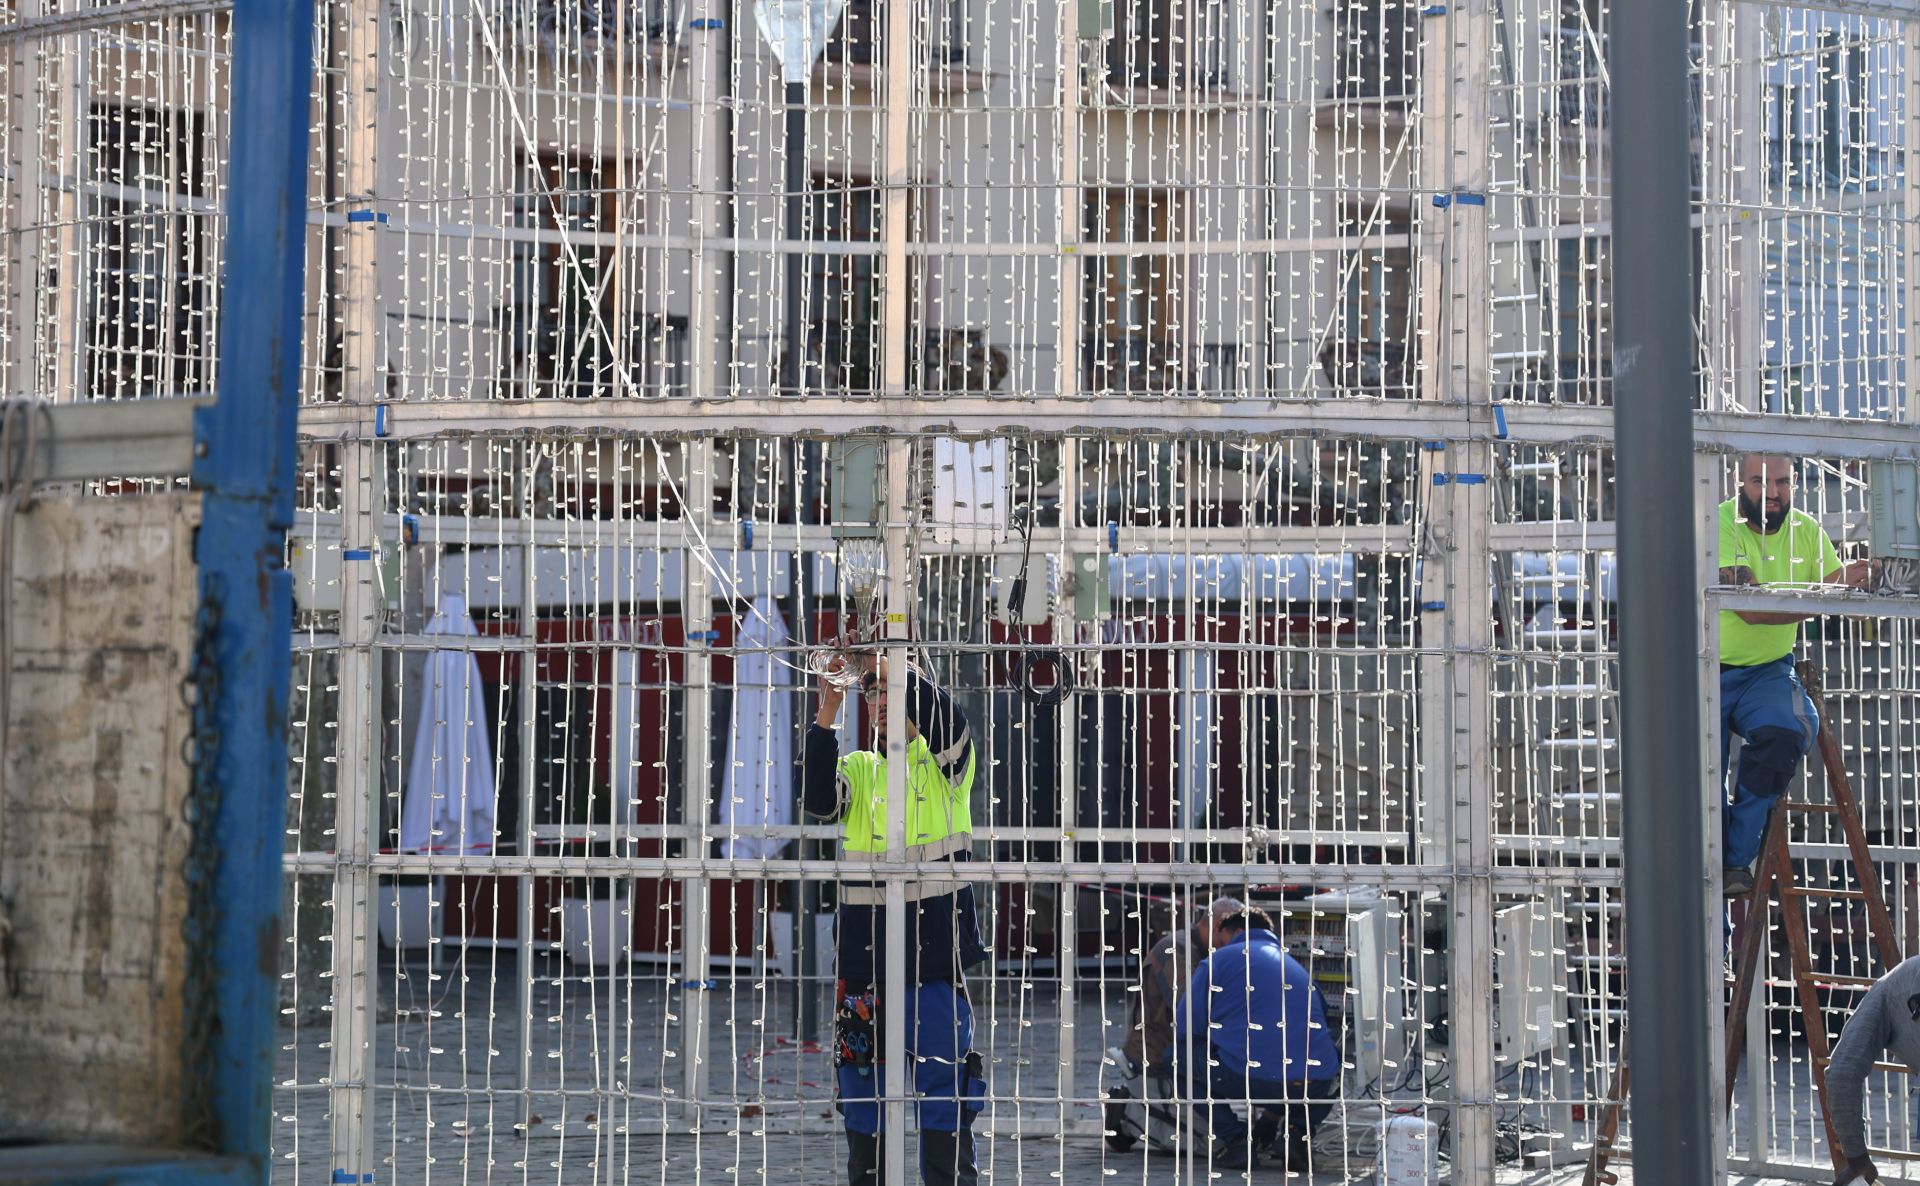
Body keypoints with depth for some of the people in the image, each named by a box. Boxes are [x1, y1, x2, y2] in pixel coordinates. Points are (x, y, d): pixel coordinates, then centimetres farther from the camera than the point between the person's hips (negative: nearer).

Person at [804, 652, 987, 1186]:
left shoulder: (944, 761, 3)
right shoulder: (858, 770, 12)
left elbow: (945, 719, -19)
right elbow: (818, 799, -9)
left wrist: (887, 663, -24)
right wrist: (826, 716, -19)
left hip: (935, 960, -3)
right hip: (864, 962, 4)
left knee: (944, 1094, -4)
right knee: (862, 1091, 10)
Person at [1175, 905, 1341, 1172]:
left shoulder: (1218, 960, 13)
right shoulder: (1295, 965, 27)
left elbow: (1185, 1028, 10)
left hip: (1253, 1078, -4)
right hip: (1317, 1086, 5)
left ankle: (1233, 1141, 6)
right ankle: (1297, 1132, 11)